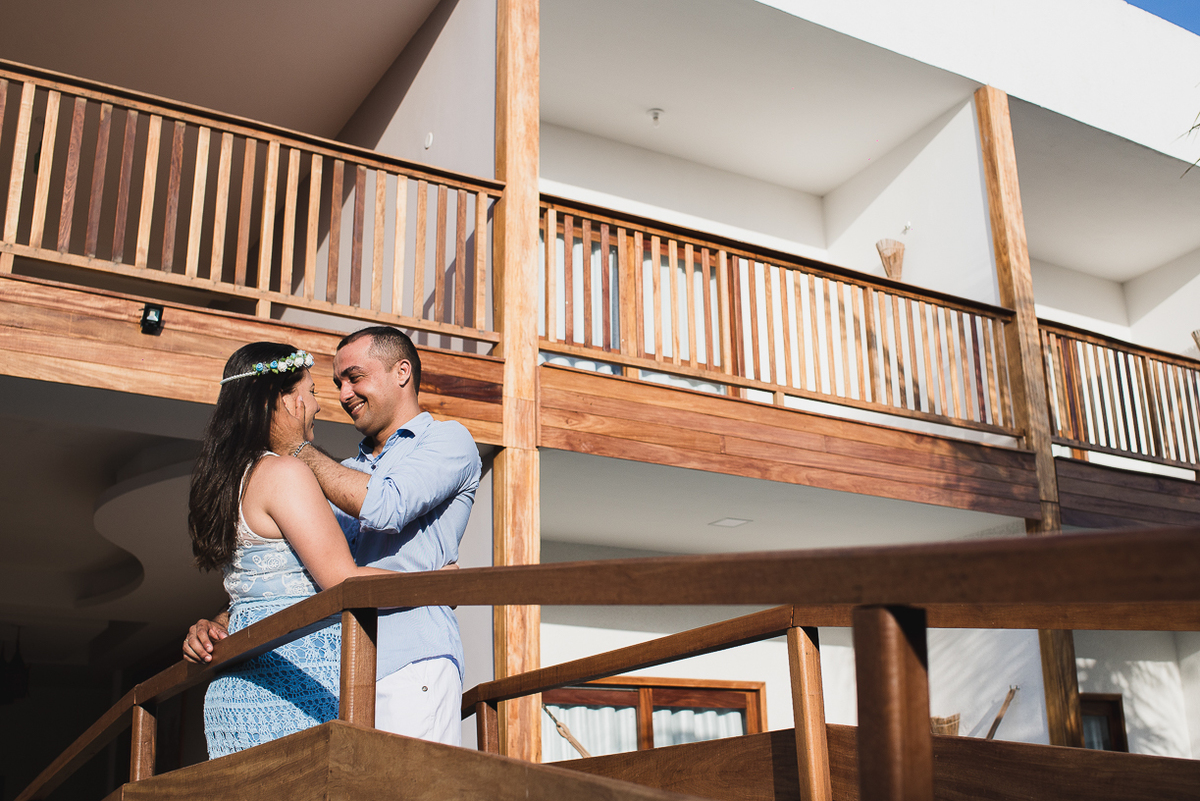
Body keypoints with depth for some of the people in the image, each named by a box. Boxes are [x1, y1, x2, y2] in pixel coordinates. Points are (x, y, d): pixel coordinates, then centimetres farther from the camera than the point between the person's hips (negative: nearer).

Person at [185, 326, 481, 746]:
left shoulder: (449, 440, 7)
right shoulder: (347, 473, 28)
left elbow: (386, 507, -12)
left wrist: (300, 448, 2)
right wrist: (221, 624, 6)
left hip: (410, 663, -6)